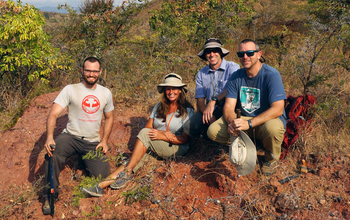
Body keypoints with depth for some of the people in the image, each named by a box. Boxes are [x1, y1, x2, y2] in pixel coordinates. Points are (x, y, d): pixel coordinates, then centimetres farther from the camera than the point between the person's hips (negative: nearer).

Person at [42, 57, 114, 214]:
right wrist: (49, 137, -33)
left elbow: (109, 118, 17)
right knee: (52, 152, -34)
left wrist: (104, 141, 4)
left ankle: (84, 159, 23)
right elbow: (53, 114, -16)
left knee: (103, 175, -11)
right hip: (71, 136, -2)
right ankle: (50, 195, -13)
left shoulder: (106, 93, 6)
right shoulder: (70, 90, -6)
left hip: (93, 142, 3)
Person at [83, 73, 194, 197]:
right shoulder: (159, 107, 13)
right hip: (155, 149, 4)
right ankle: (102, 184, -37)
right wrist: (166, 133, -13)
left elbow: (184, 139, -6)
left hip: (177, 149, -4)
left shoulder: (187, 110, 0)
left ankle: (127, 173, -24)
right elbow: (148, 128, 4)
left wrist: (162, 136, -19)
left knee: (145, 134, -28)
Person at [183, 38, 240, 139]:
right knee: (188, 129, -21)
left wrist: (213, 101, -28)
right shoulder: (201, 73, 10)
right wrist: (209, 115, -16)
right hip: (208, 110, 3)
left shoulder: (232, 67, -3)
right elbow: (200, 101, 4)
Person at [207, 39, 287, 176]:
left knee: (273, 128, -40)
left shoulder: (271, 75, -16)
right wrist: (231, 122, -28)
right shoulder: (236, 77, 0)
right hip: (242, 119, 4)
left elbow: (277, 109, -25)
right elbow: (229, 106, -4)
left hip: (267, 119, -4)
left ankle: (272, 158, -4)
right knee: (213, 131, -18)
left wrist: (249, 123, -35)